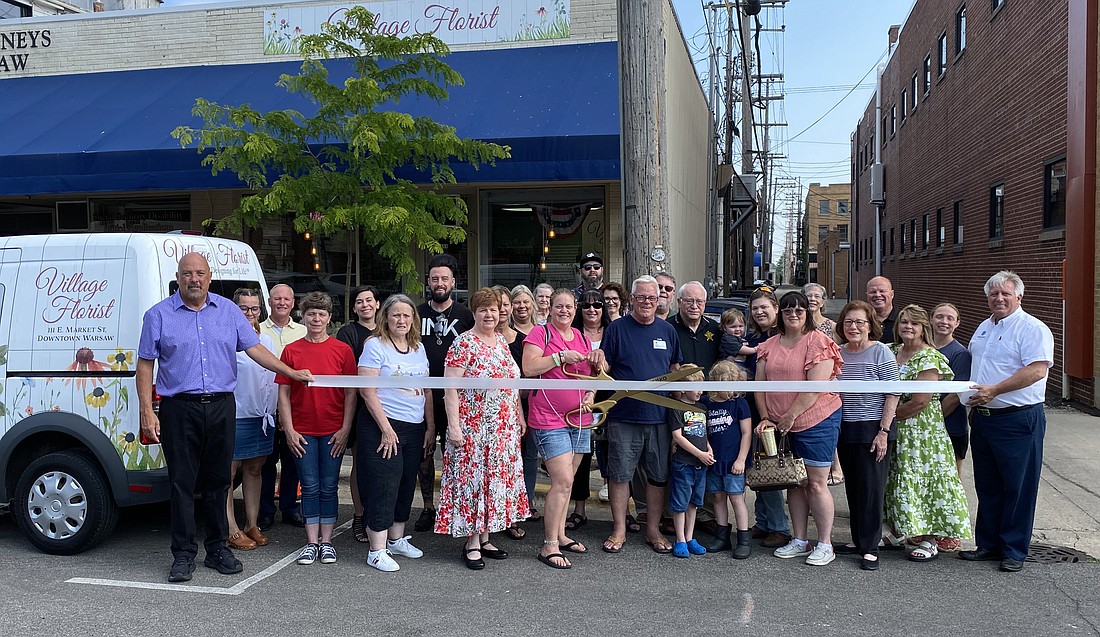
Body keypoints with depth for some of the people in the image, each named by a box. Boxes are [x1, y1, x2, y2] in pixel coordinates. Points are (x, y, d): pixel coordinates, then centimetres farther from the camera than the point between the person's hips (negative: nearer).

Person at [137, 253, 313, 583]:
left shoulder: (228, 311, 9)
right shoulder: (158, 315, 3)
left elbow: (254, 348, 8)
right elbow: (145, 365, 2)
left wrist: (291, 373, -1)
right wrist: (147, 411, -6)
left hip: (221, 407, 2)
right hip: (179, 409, -2)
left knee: (218, 481, 9)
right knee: (182, 483, 1)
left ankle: (217, 549, 20)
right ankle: (183, 554, 11)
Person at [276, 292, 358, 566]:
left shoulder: (342, 350, 0)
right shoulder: (291, 350, 1)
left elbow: (351, 393, 1)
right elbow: (283, 393, 2)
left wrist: (345, 429, -5)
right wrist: (289, 430, -4)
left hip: (333, 431, 0)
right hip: (302, 432, 0)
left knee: (329, 487, 6)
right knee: (310, 487, 5)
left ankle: (326, 542, 16)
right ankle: (312, 542, 13)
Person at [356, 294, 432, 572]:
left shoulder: (418, 348, 11)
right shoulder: (375, 345, -7)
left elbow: (426, 391, 16)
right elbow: (367, 391, -13)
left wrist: (430, 428, 11)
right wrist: (386, 429, -16)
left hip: (414, 428, 6)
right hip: (383, 426, -6)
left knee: (406, 485, 13)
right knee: (384, 486, -6)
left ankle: (396, 539, 28)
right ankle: (377, 551, 1)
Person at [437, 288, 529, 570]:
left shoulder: (502, 341, 11)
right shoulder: (463, 343, -10)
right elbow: (450, 387, -14)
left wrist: (520, 417, 14)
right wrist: (454, 425, -19)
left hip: (504, 430, 7)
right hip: (473, 428, -7)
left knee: (495, 480, 11)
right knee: (472, 480, -1)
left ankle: (485, 538, 22)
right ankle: (472, 544, 9)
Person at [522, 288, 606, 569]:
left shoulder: (581, 337, 14)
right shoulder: (540, 334, -5)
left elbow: (594, 375, 23)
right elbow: (529, 368, -18)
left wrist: (591, 395, 4)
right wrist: (562, 356, -20)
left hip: (580, 419, 7)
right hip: (549, 420, -7)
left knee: (566, 480, 14)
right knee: (563, 481, -12)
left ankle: (560, 534, 26)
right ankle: (549, 546, -3)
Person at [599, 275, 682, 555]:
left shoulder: (667, 330, 10)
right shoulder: (617, 328, -1)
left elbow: (676, 370, 18)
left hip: (660, 416, 3)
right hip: (624, 416, -3)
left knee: (659, 475, 9)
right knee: (620, 473, 3)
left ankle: (653, 529, 23)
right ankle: (619, 530, 16)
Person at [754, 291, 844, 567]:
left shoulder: (819, 343, -10)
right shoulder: (769, 346, 9)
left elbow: (815, 387, -17)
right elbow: (760, 384, 8)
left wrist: (790, 416, -14)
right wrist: (765, 417, -2)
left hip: (817, 421, -6)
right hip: (782, 426, 6)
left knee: (816, 483, -2)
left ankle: (825, 544, 9)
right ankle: (799, 541, 23)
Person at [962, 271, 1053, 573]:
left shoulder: (1032, 329, -10)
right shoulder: (984, 327, 16)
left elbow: (1037, 370, -22)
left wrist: (993, 391, -24)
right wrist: (971, 398, 12)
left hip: (1018, 420, -8)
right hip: (982, 418, 8)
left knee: (1018, 488, 2)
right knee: (987, 486, 14)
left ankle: (1014, 550, 12)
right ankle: (988, 544, 25)